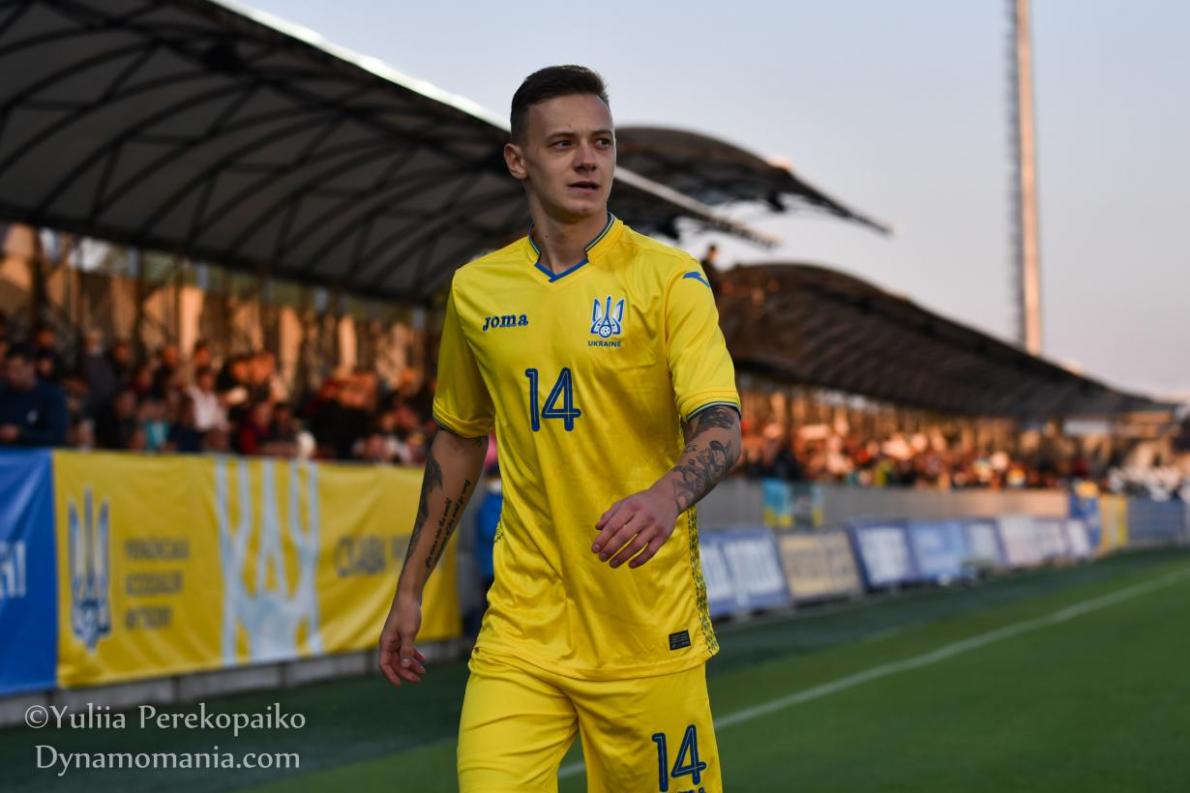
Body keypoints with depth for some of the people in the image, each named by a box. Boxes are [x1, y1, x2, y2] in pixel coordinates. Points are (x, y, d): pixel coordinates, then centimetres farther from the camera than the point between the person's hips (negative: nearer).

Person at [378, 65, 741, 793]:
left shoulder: (669, 279, -5)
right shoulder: (475, 290, 7)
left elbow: (721, 428, -15)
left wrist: (667, 496, -37)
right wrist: (411, 588, 20)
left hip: (649, 634, -2)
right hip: (522, 630, 3)